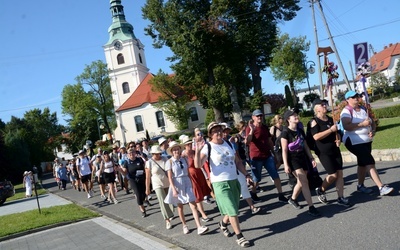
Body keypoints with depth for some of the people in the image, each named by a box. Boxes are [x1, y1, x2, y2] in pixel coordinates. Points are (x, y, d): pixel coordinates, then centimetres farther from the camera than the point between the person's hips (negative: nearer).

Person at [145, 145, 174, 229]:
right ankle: (167, 220, -4)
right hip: (158, 185, -3)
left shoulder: (165, 159, -1)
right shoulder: (149, 163, -10)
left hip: (168, 183, 3)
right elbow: (148, 177, -7)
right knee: (163, 202, -9)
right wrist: (147, 189, -5)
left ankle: (170, 214, 36)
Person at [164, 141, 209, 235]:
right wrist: (174, 189, -18)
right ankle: (184, 225, 28)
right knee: (180, 206, 11)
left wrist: (191, 184, 12)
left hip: (187, 183, 2)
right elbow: (170, 177, -11)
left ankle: (199, 227, -9)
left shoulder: (184, 159, 3)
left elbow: (188, 173, 10)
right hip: (177, 185, -2)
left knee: (193, 205, -6)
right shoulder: (169, 162, -7)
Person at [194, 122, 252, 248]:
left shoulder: (228, 144, 10)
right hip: (220, 183, -6)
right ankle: (239, 236, 10)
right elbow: (198, 165, -22)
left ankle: (223, 224, 44)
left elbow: (238, 162, 17)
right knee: (232, 210, -5)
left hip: (234, 180, 6)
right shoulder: (208, 147, -9)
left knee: (233, 209, 16)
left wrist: (246, 175, 10)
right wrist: (198, 150, -36)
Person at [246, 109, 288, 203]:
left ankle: (281, 196, 7)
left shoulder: (265, 127, 10)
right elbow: (247, 142, -27)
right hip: (256, 157, -5)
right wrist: (252, 130, -36)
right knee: (256, 179, 7)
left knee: (276, 176, 2)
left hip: (267, 155, 6)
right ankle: (253, 194, 28)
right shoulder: (250, 128, -11)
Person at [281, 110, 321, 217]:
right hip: (293, 159, -7)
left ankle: (293, 199, 36)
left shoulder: (300, 131, 10)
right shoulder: (285, 132, -10)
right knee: (304, 181, -15)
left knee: (301, 182, 12)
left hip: (303, 158, 7)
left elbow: (305, 146, 15)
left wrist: (311, 158, 12)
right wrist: (286, 164, -17)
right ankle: (311, 207, -11)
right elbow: (284, 150, -13)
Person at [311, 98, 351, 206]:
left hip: (335, 150, 7)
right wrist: (331, 130, -21)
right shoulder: (314, 121, -10)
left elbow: (336, 132, 24)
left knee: (340, 173, 2)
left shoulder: (330, 119, 11)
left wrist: (338, 140, 3)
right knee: (333, 175, -6)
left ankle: (341, 198, 12)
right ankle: (320, 190, 19)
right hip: (323, 152, -6)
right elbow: (316, 136, -23)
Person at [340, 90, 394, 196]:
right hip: (354, 142, -8)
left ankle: (360, 185, 30)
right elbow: (346, 126, -26)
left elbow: (372, 123, 15)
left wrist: (373, 131, -6)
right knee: (370, 162, -14)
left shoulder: (364, 109, 11)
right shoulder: (346, 111, -12)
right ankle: (381, 187, -12)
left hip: (366, 141, 8)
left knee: (363, 163, 16)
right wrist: (363, 124, -25)